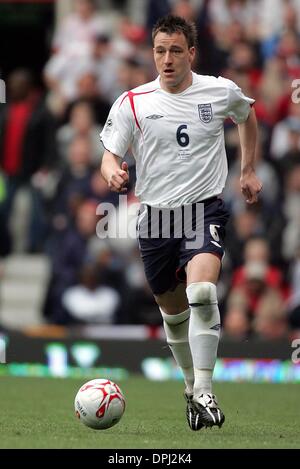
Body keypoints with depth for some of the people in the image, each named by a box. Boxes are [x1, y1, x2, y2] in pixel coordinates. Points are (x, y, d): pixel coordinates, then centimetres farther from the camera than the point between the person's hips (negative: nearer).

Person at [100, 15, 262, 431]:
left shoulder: (221, 92, 0)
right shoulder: (132, 103, -3)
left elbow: (247, 116, 23)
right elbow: (110, 156, -5)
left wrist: (248, 170, 21)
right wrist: (112, 173, -28)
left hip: (205, 208, -2)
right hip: (156, 212, 2)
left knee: (202, 294, -27)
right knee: (173, 311, 12)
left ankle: (204, 392, -23)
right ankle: (192, 386, 35)